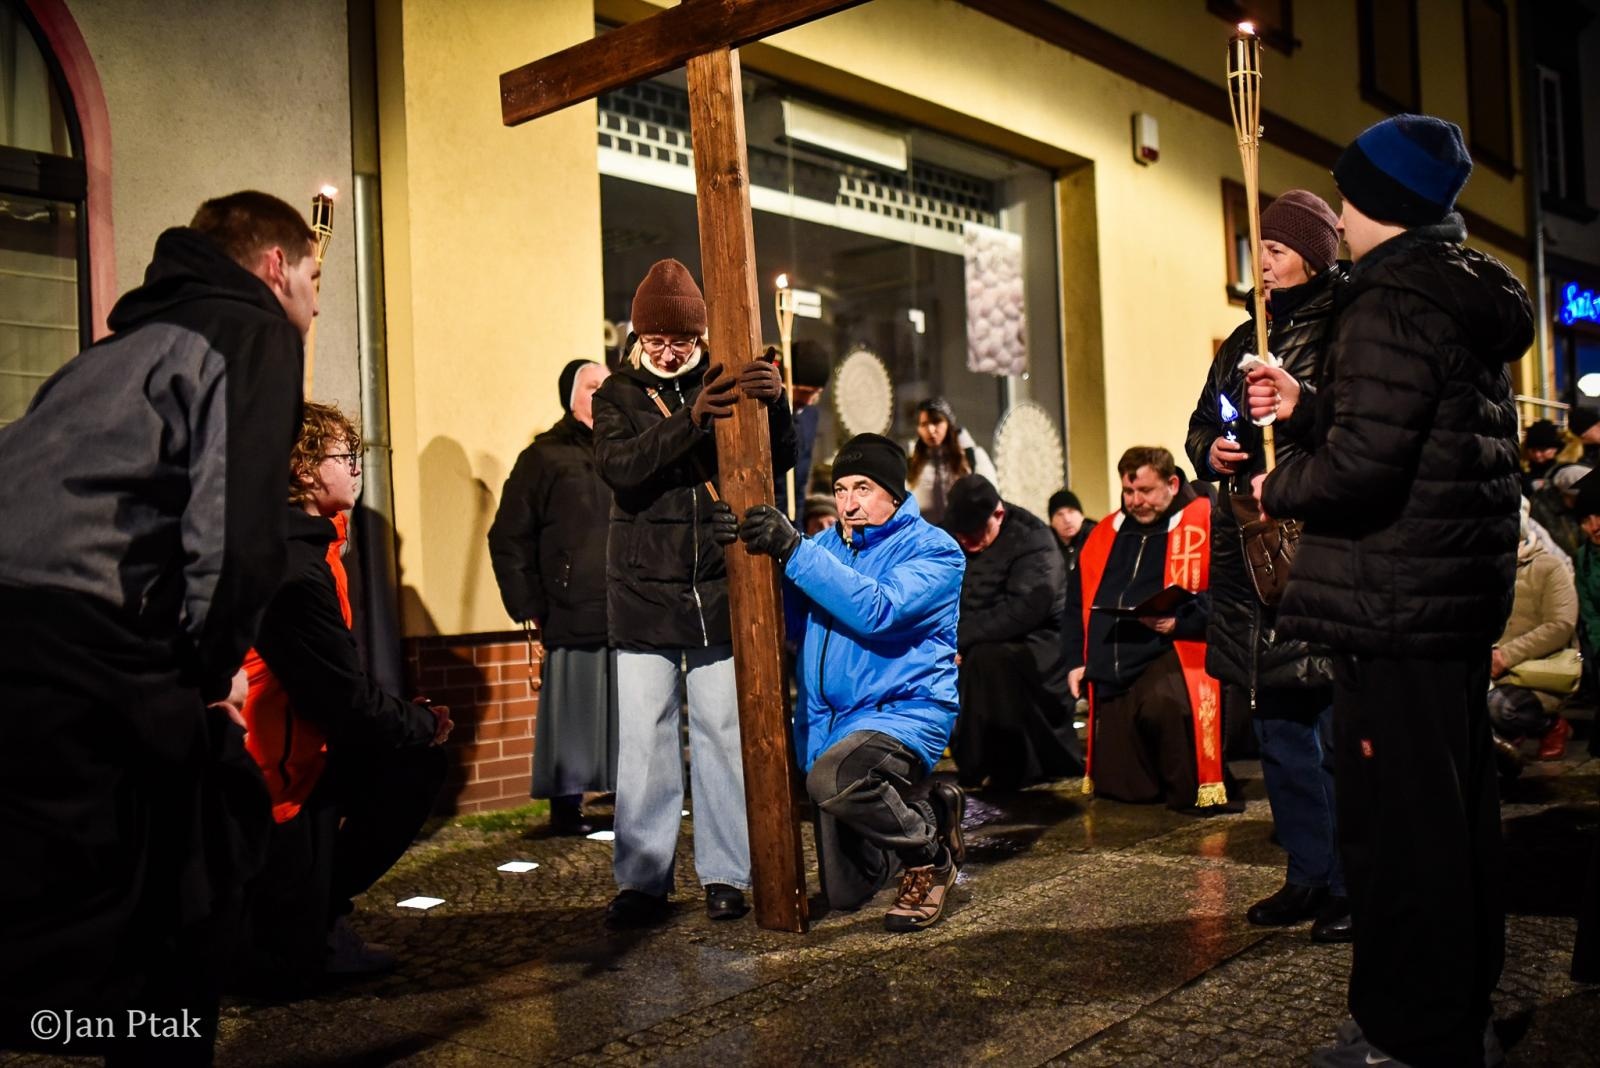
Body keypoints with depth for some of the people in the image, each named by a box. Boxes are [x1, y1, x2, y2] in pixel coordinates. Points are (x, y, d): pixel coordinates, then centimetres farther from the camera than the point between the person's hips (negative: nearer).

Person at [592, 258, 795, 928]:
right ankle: (642, 880, 10)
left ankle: (725, 874, 14)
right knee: (644, 739, 1)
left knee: (723, 733, 4)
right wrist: (690, 420, -25)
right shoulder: (617, 395, 7)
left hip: (720, 592, 0)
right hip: (644, 594, 0)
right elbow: (617, 464, -12)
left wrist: (775, 405, -22)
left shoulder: (725, 385, 8)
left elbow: (781, 459, -1)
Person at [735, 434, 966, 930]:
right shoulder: (825, 545, 10)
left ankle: (929, 854, -9)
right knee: (845, 894, 9)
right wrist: (755, 551, -15)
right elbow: (791, 621, 0)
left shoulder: (932, 550, -8)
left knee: (833, 778, -38)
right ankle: (927, 810, 35)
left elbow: (877, 610, -26)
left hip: (904, 714, -6)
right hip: (826, 721, 6)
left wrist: (793, 551, -29)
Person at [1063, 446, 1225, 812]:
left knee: (1159, 703, -39)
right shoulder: (1105, 534, 17)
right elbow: (1076, 603, 22)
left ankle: (1191, 795, -16)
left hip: (1170, 655, -6)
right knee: (1115, 790, 3)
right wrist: (1076, 660, 12)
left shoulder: (1202, 521, -1)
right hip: (1110, 672, 6)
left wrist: (1180, 620, -24)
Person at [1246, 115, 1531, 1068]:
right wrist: (1307, 405, 15)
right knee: (1456, 803, 18)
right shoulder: (1473, 294, 15)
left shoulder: (1395, 301, -16)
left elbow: (1361, 466, -25)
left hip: (1396, 600, -10)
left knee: (1396, 817, -2)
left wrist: (1280, 489, -6)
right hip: (1464, 590, 11)